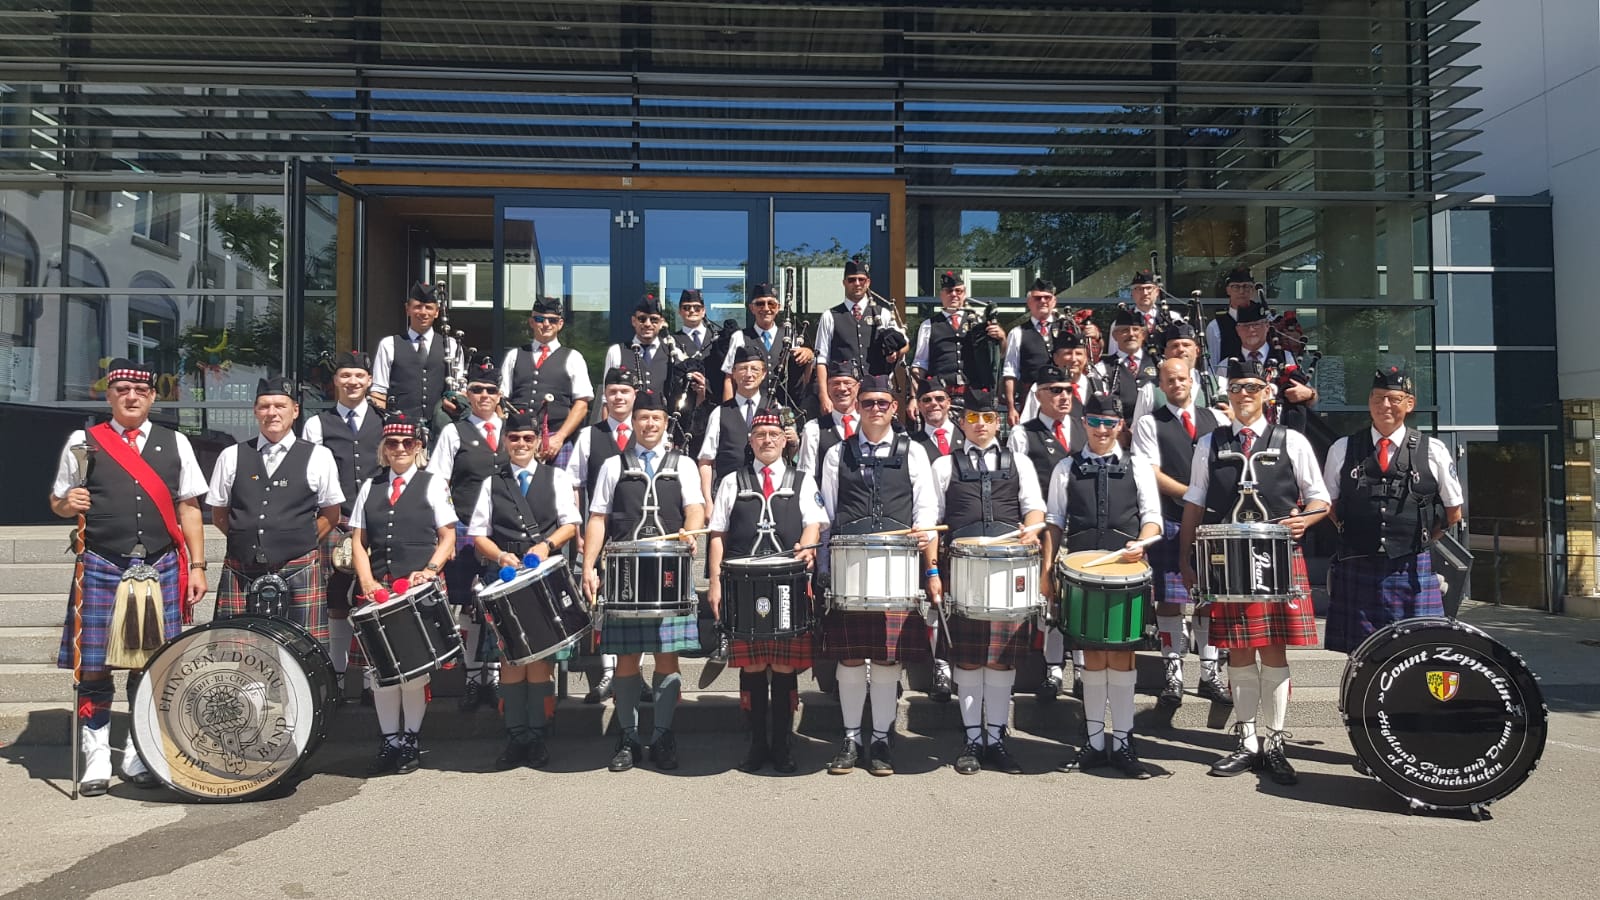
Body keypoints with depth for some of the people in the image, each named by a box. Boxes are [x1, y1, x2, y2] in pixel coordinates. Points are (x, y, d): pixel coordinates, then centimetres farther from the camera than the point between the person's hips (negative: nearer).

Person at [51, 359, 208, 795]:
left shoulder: (175, 444, 10)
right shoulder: (83, 443, 7)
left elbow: (189, 510, 9)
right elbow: (58, 501, 12)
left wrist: (197, 566, 4)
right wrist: (68, 504, -12)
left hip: (161, 568, 1)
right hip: (100, 567, -1)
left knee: (151, 665, 5)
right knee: (94, 665, 1)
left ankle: (138, 755, 18)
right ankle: (96, 758, 14)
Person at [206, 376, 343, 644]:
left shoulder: (318, 457, 5)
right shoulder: (231, 456, 11)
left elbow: (330, 515, 10)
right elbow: (219, 514, 18)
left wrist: (302, 542, 2)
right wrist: (247, 541, 9)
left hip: (299, 572, -2)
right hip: (241, 574, 2)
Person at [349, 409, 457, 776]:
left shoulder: (433, 484, 4)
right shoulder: (370, 487, 13)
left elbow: (448, 538, 2)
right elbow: (358, 540, 11)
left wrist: (429, 570, -13)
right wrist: (368, 582, -2)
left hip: (420, 590, -3)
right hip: (379, 589, 3)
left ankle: (411, 741, 13)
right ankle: (390, 742, 16)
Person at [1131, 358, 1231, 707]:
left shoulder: (1215, 419, 14)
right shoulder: (1149, 424, 2)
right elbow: (1150, 474, -7)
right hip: (1170, 522, -3)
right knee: (1170, 599, -1)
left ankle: (1209, 673, 16)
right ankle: (1173, 674, 8)